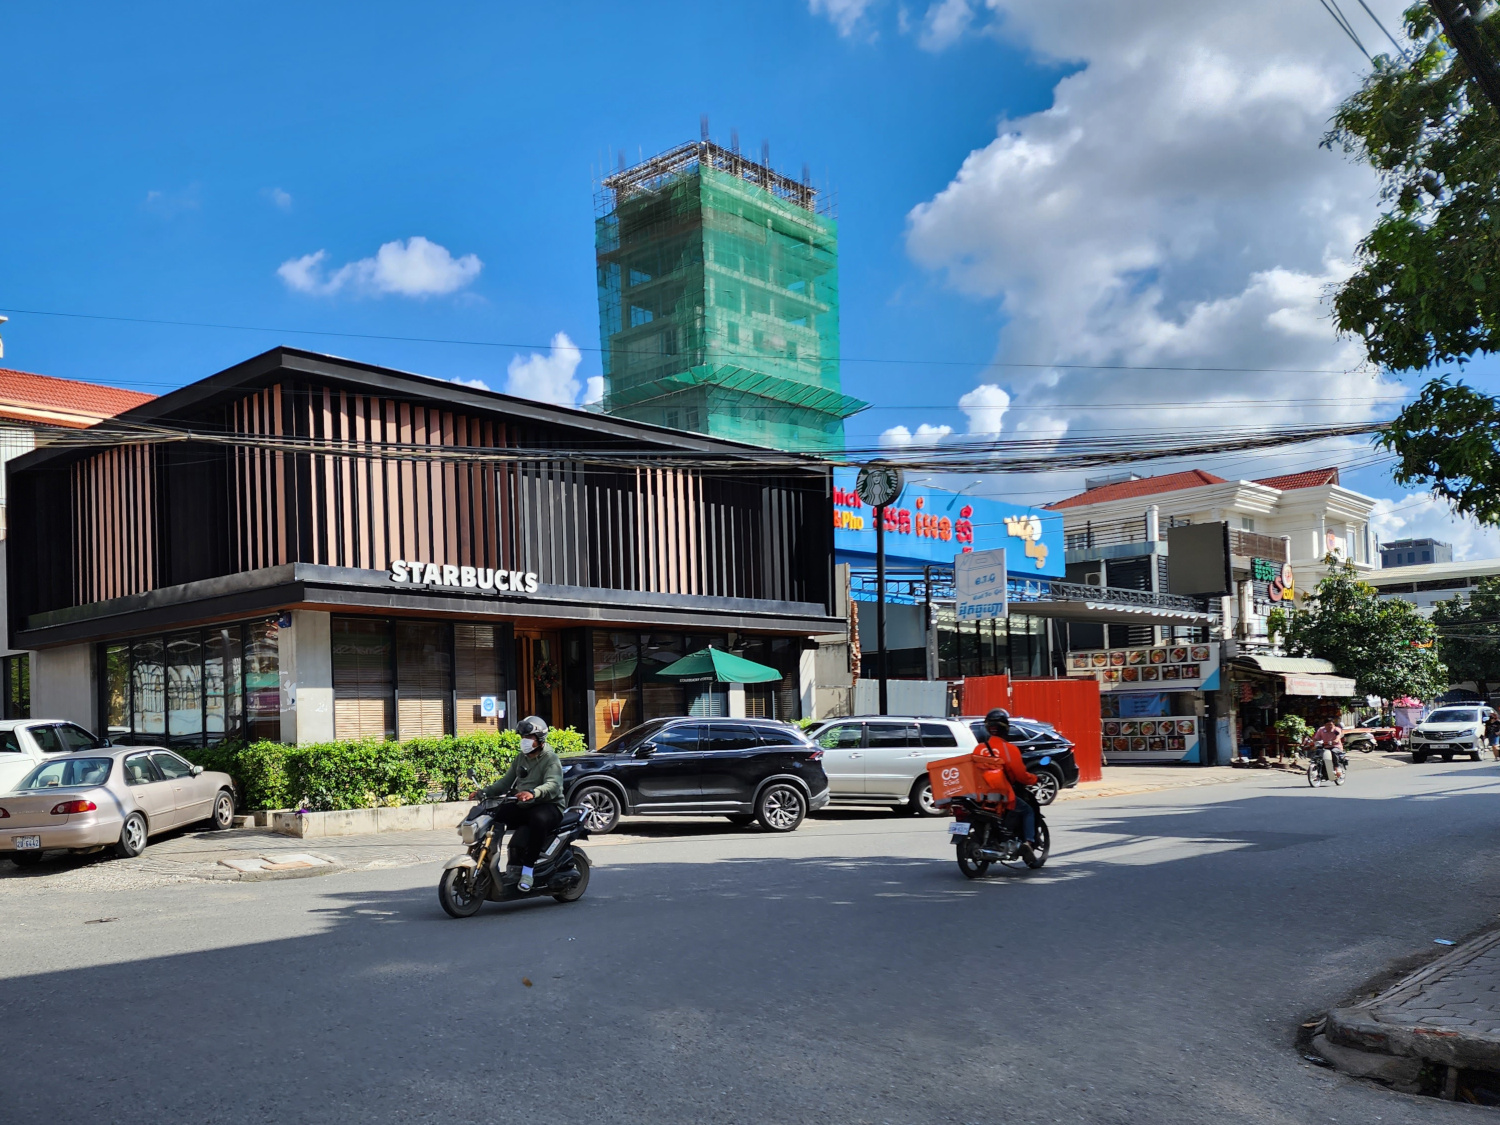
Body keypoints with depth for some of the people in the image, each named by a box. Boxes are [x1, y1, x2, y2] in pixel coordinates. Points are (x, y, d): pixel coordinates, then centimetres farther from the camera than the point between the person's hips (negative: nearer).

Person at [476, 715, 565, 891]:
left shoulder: (550, 759, -8)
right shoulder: (521, 758, 17)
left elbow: (552, 785, -25)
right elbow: (506, 782, 15)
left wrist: (533, 793, -45)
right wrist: (485, 791, -2)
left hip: (549, 806, -7)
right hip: (522, 806, 7)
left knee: (539, 819, -41)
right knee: (495, 813, -16)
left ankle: (528, 869, -30)